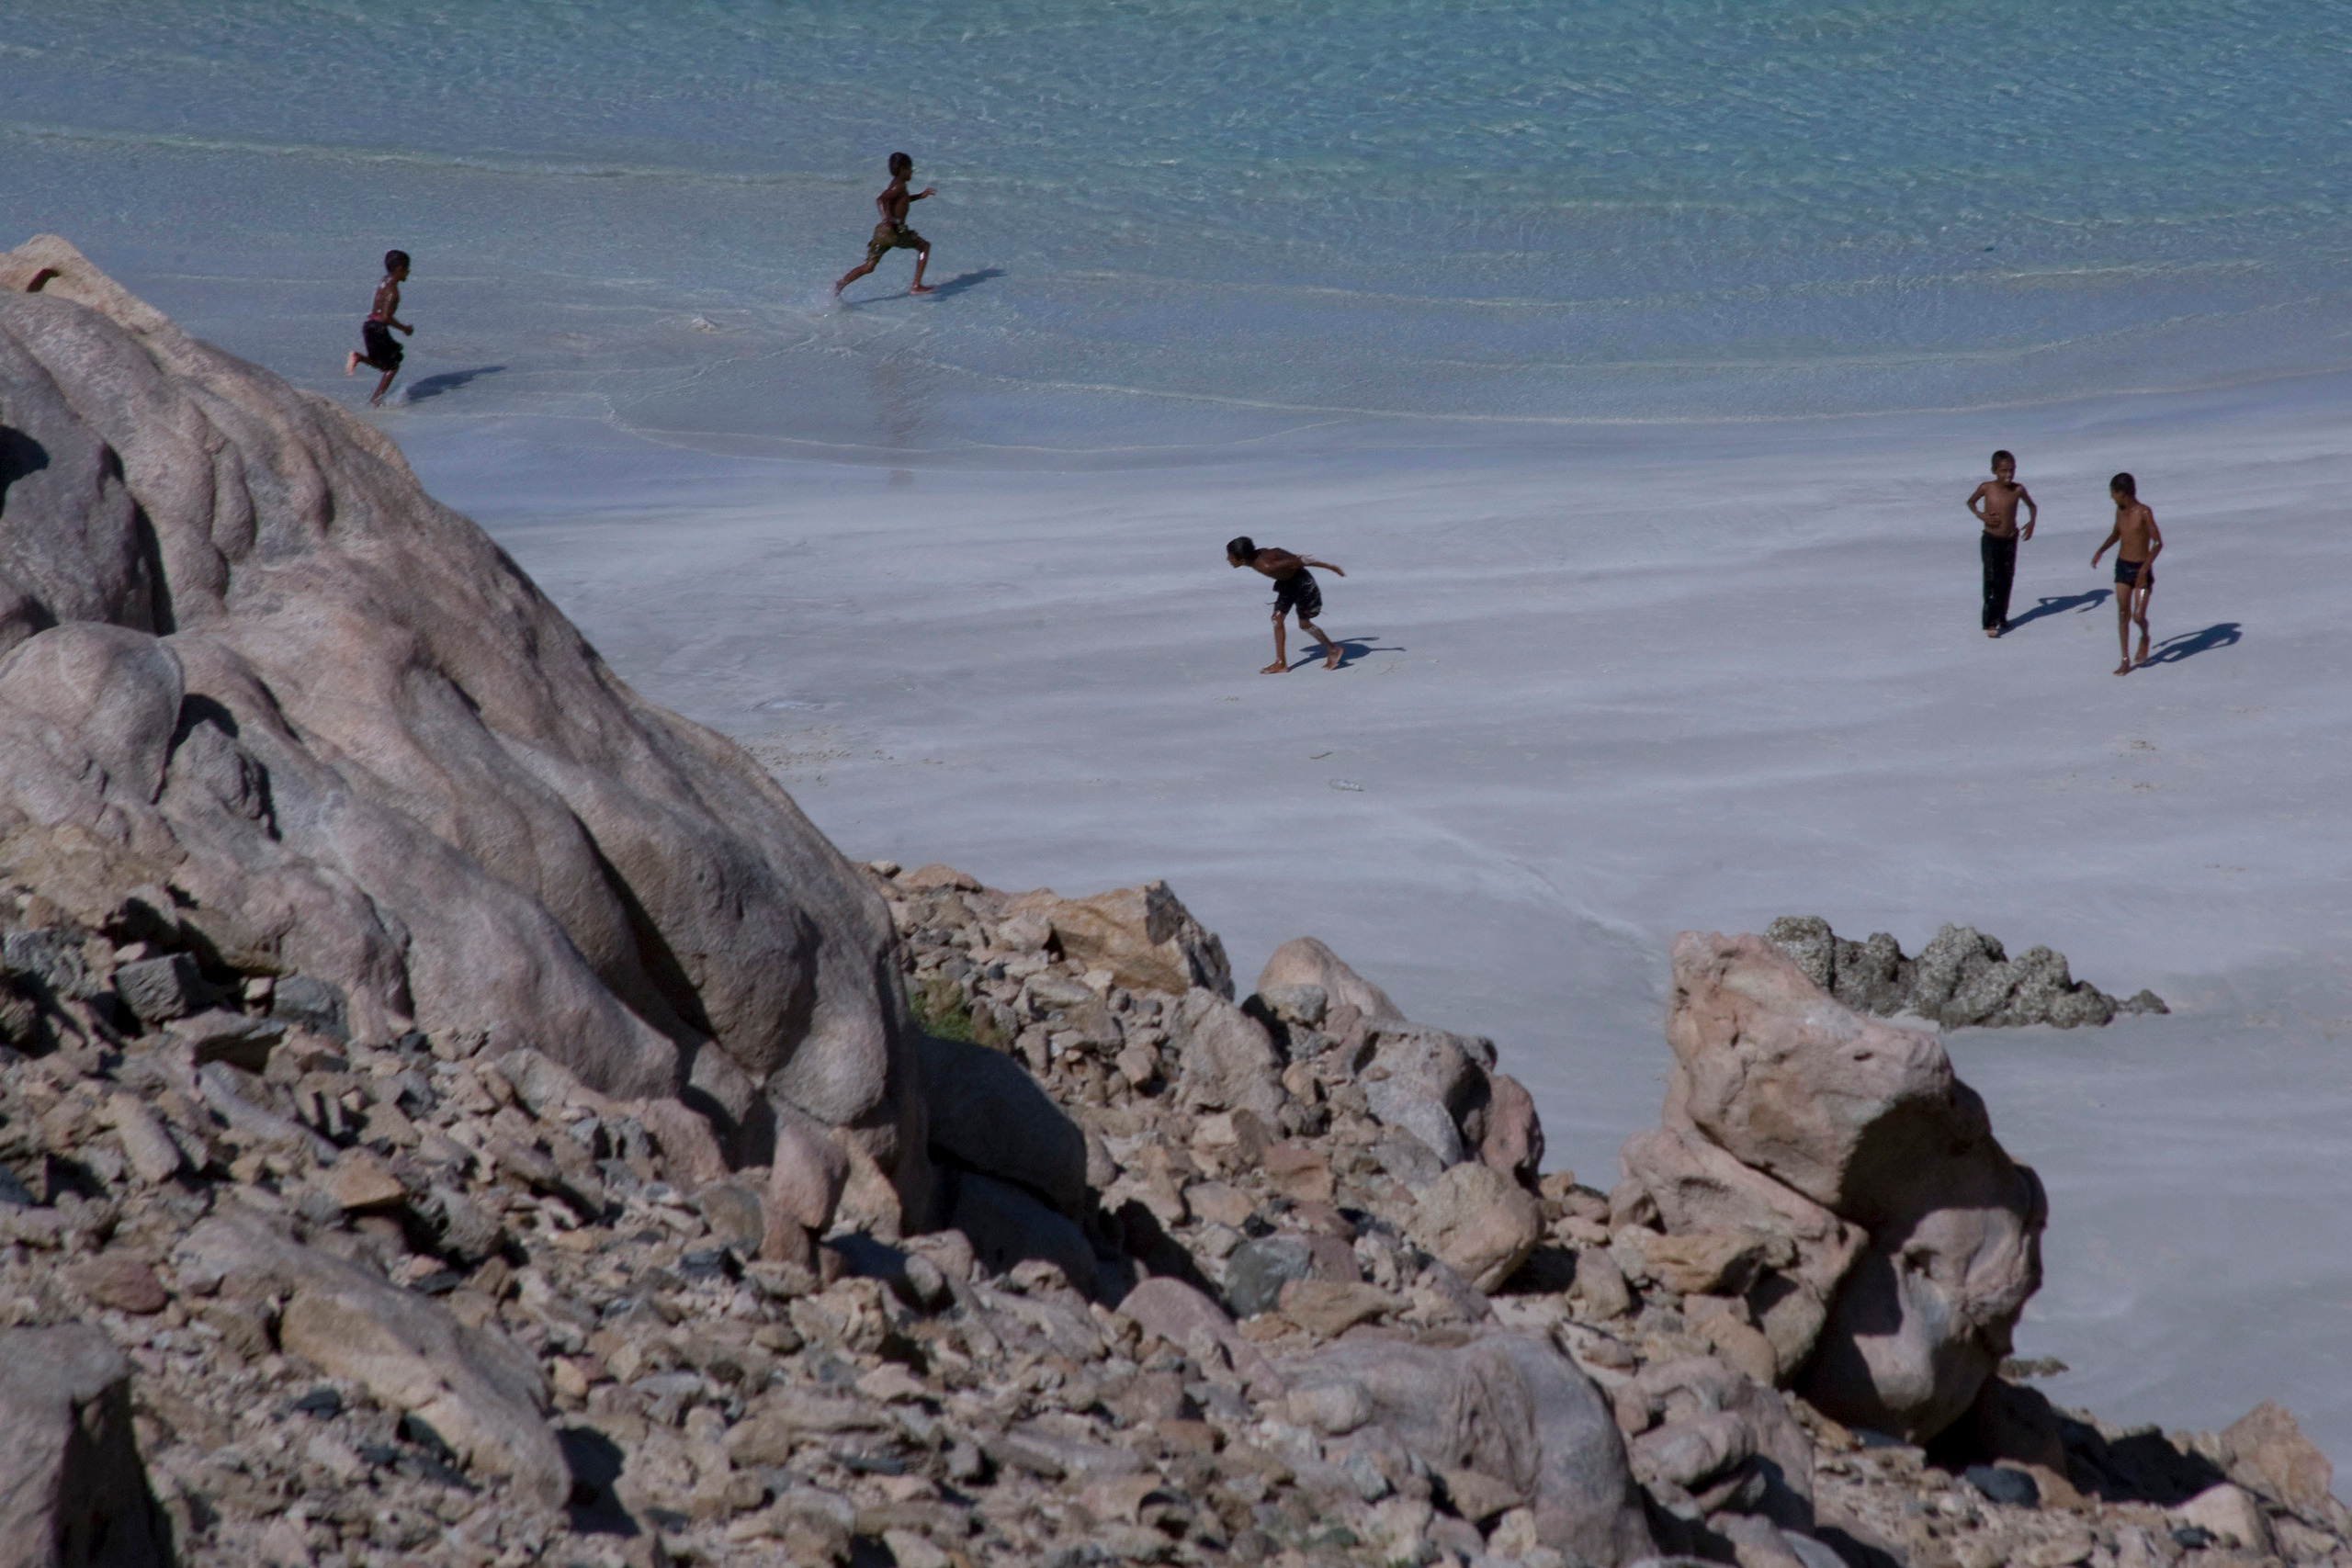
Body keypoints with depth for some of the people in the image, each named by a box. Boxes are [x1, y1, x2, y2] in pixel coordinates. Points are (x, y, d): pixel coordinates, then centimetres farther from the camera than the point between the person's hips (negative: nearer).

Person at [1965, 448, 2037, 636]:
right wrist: (1980, 515, -14)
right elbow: (1970, 502, 5)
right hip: (1990, 541, -3)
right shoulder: (1986, 488, -13)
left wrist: (2032, 522, -9)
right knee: (1992, 580, -9)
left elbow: (2032, 506, 10)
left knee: (2007, 580, 13)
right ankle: (1990, 623, -9)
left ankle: (2002, 617, 29)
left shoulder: (2018, 490, -8)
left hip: (2010, 541, 3)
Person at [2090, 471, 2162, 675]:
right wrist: (2101, 550, 7)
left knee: (2139, 616, -9)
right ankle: (2125, 660, 6)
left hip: (2141, 569, -5)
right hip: (2122, 566, 5)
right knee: (2123, 614, 1)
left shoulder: (2143, 512, -18)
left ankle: (2144, 638, 25)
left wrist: (2146, 567, -30)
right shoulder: (2120, 509, 3)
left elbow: (2158, 542, -22)